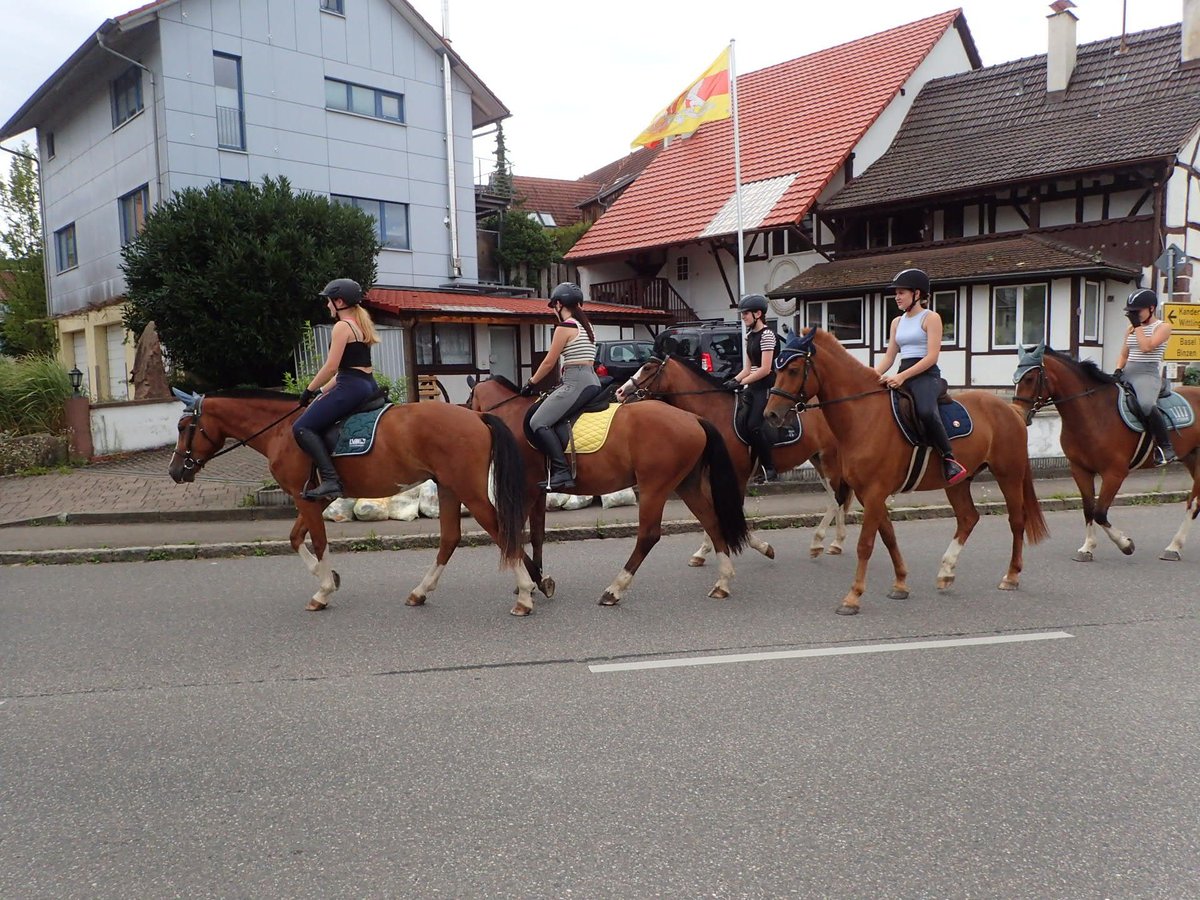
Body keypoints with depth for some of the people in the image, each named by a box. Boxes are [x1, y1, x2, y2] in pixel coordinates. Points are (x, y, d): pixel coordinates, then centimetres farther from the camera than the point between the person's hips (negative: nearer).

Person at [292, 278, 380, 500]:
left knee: (302, 427, -11)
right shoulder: (362, 323, 19)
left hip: (351, 388, -10)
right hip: (369, 387, 11)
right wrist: (324, 392, 19)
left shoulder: (342, 326, -10)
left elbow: (331, 367, -15)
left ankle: (330, 480, -23)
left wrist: (309, 390, -2)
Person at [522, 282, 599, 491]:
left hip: (576, 383, -10)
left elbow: (549, 362, -5)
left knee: (538, 422, -14)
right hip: (592, 380, 10)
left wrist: (531, 384, 8)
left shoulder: (565, 327, -7)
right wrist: (562, 382, 24)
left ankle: (562, 472, -25)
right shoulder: (586, 326, 19)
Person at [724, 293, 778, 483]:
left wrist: (741, 383, -19)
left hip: (766, 387, -9)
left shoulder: (766, 335, -11)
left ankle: (770, 469, -9)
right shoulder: (750, 336, 15)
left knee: (753, 426, -16)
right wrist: (734, 380, 1)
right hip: (753, 387, 9)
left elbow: (765, 369, -18)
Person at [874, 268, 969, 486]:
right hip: (901, 377, 8)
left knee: (926, 411, -37)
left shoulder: (931, 318, -1)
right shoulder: (897, 322, 19)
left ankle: (949, 460, -25)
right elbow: (888, 357, 15)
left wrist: (902, 376, -22)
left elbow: (931, 357, -12)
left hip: (926, 375, -7)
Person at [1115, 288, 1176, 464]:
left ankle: (1166, 447, -24)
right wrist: (1118, 370, 2)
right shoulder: (1131, 329, 19)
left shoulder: (1163, 327, -1)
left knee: (1146, 404, -36)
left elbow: (1146, 347, -16)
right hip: (1127, 374, 8)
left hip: (1148, 374, -8)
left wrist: (1138, 325, -9)